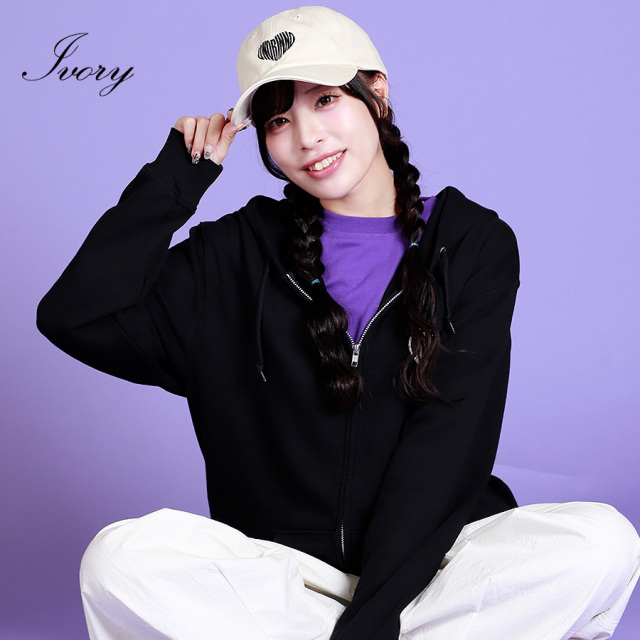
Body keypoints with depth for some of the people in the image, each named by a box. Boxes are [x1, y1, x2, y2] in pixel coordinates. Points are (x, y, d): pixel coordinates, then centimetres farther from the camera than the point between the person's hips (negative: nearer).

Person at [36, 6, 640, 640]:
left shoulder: (474, 243, 3)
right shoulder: (242, 253, 7)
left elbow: (446, 448, -7)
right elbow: (75, 316, -3)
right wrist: (180, 175, 0)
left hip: (428, 561, 0)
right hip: (278, 560, 1)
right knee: (117, 559, -27)